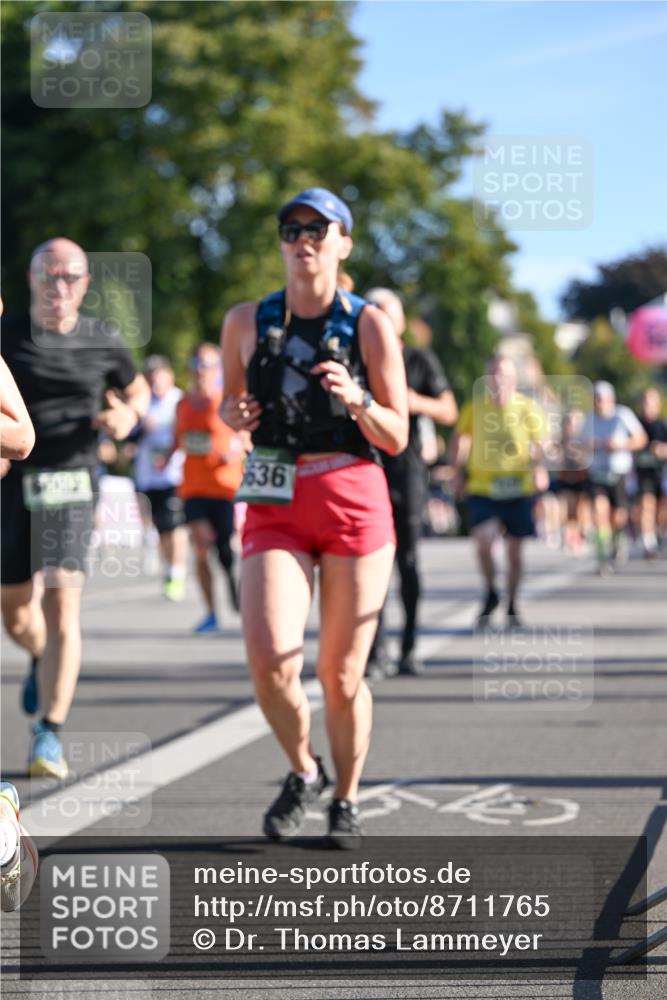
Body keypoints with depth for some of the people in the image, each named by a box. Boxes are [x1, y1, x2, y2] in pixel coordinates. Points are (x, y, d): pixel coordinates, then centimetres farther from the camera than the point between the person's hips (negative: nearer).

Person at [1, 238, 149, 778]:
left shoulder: (103, 341, 5)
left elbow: (137, 389, 22)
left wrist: (128, 414, -1)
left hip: (70, 484, -1)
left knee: (62, 602, -16)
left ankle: (50, 733, -10)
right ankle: (43, 657, 47)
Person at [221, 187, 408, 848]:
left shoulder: (370, 326, 0)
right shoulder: (246, 322, 6)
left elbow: (396, 439, 2)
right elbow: (231, 403, 20)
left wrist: (356, 399, -17)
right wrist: (236, 416, -3)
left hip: (354, 502, -1)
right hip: (275, 509, 1)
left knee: (341, 676, 2)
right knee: (269, 665, -16)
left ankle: (346, 799, 27)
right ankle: (303, 772, 14)